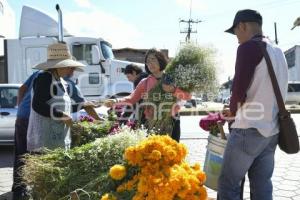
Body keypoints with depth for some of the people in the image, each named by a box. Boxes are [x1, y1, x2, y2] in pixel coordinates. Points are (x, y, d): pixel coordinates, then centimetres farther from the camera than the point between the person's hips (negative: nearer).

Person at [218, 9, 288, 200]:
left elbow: (239, 87, -14)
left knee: (228, 184, 2)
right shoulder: (278, 51, 16)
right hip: (272, 130, 8)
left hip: (250, 129, -8)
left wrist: (233, 111, 6)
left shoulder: (249, 47, -9)